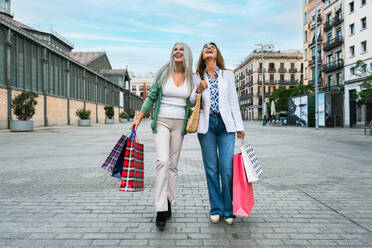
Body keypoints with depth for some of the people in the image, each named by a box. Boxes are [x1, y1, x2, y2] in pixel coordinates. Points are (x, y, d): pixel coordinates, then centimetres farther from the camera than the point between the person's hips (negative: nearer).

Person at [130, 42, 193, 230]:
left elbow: (192, 103, 14)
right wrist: (138, 119, 3)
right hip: (161, 121, -2)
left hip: (179, 123, 2)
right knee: (163, 161, -18)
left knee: (173, 164, 6)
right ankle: (161, 210, -15)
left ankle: (169, 204, 17)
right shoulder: (163, 73, 2)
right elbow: (152, 97, 5)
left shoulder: (190, 78, 6)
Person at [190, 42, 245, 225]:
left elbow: (234, 101, 11)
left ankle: (228, 210, 8)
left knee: (227, 168, -6)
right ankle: (216, 209, 15)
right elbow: (191, 103, 13)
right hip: (206, 125, 1)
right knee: (211, 169, 3)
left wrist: (239, 126, 6)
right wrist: (198, 90, -6)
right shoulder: (197, 77, 12)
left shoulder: (228, 75, 12)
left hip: (225, 124, 0)